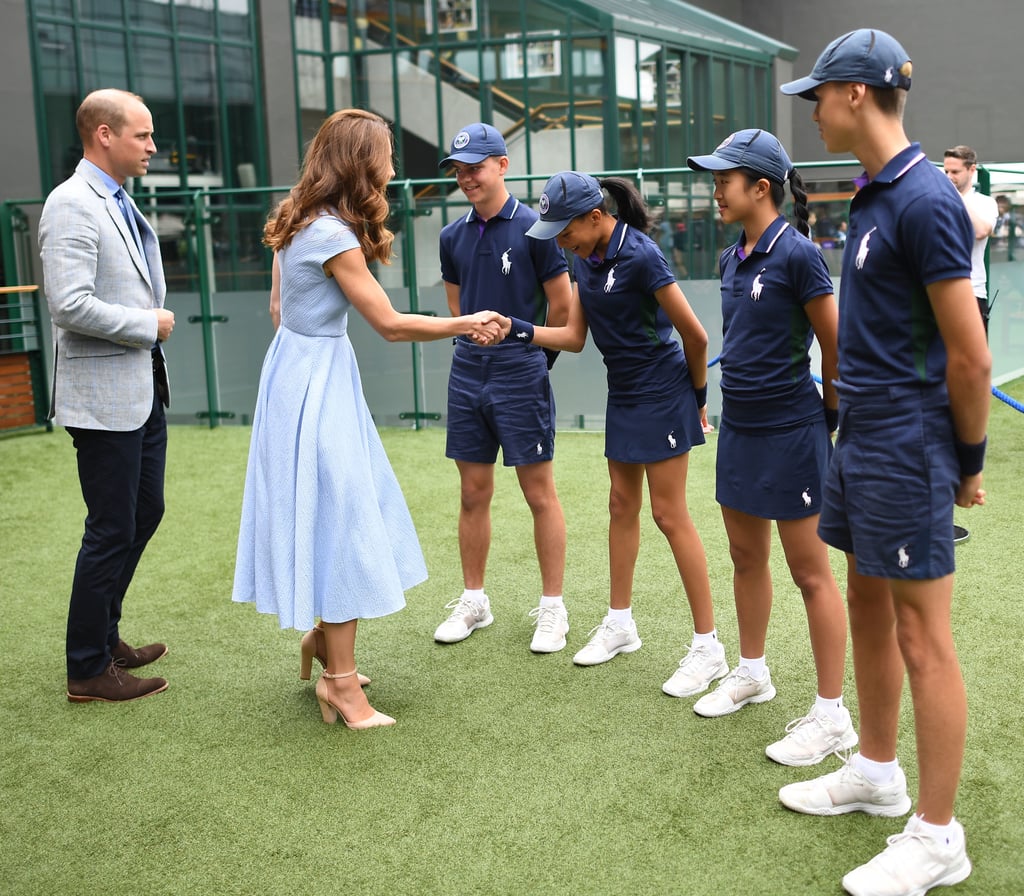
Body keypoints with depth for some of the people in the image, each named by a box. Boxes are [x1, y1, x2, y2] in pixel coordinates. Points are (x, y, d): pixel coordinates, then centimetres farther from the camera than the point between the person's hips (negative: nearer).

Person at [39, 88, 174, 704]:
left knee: (145, 512, 17)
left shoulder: (119, 203, 14)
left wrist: (155, 318, 8)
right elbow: (69, 305, -25)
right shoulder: (72, 205, -16)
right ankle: (88, 670, 13)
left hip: (144, 389, 10)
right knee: (112, 530, -2)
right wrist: (149, 326, -16)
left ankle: (104, 636, 33)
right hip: (105, 396, -10)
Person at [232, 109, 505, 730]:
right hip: (320, 381, -9)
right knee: (339, 520, -3)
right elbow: (391, 324, -17)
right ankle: (341, 680, 6)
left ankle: (325, 635, 29)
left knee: (347, 511, 16)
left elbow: (278, 306, 16)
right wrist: (465, 325, -7)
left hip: (300, 368, 9)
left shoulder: (298, 222, 9)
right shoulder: (333, 234, -20)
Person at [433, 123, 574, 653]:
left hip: (521, 377, -5)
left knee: (540, 494, 2)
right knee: (473, 494, 11)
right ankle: (473, 601, 23)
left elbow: (563, 306, -4)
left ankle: (552, 607, 12)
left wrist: (532, 354, 6)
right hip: (468, 376, 5)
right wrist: (480, 346, 14)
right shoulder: (454, 236, 8)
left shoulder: (534, 227, -8)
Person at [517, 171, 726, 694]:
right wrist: (521, 331, -8)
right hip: (624, 395, 8)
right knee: (622, 506, 15)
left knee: (670, 515, -6)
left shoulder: (639, 256, -22)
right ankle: (620, 624, 29)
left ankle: (708, 647, 3)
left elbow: (694, 334, -16)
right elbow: (574, 336, 7)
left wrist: (697, 394, -3)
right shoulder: (587, 259, 4)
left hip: (662, 394, -8)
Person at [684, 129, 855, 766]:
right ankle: (753, 673, 38)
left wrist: (829, 415, -2)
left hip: (789, 432, -8)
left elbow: (837, 346, -12)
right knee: (746, 557, 19)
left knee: (810, 573, -1)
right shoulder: (732, 258, 8)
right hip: (739, 426, 8)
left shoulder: (797, 254, -16)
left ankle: (832, 716, 9)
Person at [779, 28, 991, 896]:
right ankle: (876, 772, 37)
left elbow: (970, 355, -18)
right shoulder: (874, 195, 11)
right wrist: (856, 426, 17)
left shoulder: (924, 200, -18)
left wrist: (969, 464, -8)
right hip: (863, 437, 10)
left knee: (922, 638, -1)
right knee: (868, 609, 19)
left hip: (907, 449, -10)